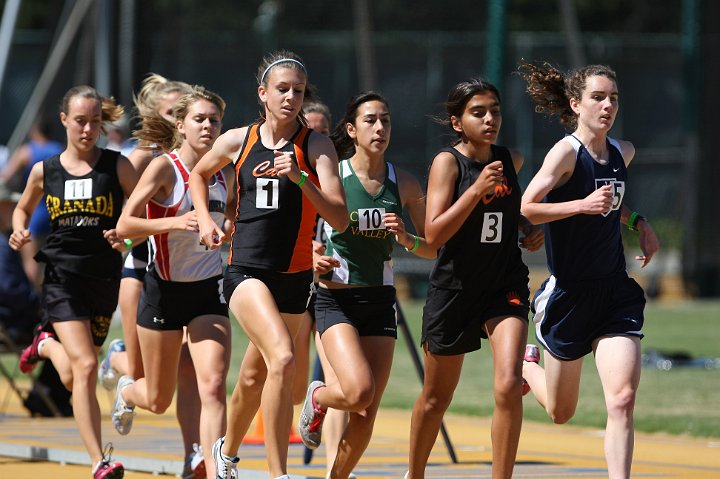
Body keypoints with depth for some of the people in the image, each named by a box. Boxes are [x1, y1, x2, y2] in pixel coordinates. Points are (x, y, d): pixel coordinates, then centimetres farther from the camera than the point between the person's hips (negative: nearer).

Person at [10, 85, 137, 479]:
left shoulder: (117, 166, -2)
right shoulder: (44, 171, 3)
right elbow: (23, 208, 21)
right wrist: (19, 232, -1)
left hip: (104, 278, 1)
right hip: (61, 275, -1)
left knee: (73, 378, 11)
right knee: (84, 366, -18)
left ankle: (47, 343, 46)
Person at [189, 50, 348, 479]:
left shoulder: (317, 145, -4)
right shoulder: (237, 141, 2)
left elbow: (339, 219, -14)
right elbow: (199, 174, 25)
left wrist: (299, 179, -26)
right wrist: (205, 220, 10)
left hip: (294, 276, 1)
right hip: (246, 269, -1)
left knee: (255, 376, 16)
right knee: (282, 358, -25)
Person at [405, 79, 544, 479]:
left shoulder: (511, 160, 2)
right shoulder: (447, 162, -12)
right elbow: (434, 235, -21)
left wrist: (530, 228, 7)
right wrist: (476, 189, -29)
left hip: (505, 287, 2)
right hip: (454, 290, -2)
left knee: (508, 386, -20)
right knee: (437, 398, 14)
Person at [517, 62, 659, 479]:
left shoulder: (623, 152, 6)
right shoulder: (567, 152, -14)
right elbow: (526, 209, -23)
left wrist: (639, 222, 8)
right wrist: (583, 205, -32)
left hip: (615, 292, 4)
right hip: (569, 294, -4)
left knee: (622, 400, -14)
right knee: (561, 412, 13)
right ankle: (527, 364, 45)